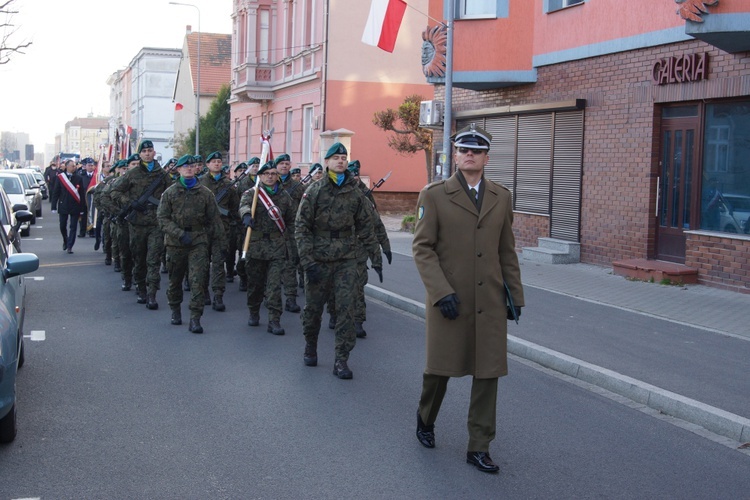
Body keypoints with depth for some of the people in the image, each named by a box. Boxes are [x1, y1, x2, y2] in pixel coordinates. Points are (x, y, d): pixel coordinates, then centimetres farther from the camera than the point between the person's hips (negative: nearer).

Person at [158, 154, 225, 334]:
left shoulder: (205, 193, 5)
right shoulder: (170, 193, 3)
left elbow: (214, 220, 8)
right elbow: (162, 218, -2)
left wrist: (221, 242, 6)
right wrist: (180, 234, -14)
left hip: (199, 240, -1)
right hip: (175, 243, 1)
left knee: (198, 280, -10)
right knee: (175, 279, 14)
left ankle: (195, 318, -9)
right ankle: (175, 310, 36)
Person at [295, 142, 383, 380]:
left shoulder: (355, 193, 6)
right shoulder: (314, 191, -2)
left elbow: (366, 228, 11)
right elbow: (301, 227, -4)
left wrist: (376, 258, 9)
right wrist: (308, 261, -12)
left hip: (346, 261, 1)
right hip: (318, 260, -1)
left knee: (345, 309, -5)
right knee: (313, 307, 10)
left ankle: (341, 360, 0)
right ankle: (310, 347, 34)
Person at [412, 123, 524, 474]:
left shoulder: (501, 197, 9)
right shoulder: (434, 195, -3)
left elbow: (506, 251, 13)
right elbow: (422, 248, -7)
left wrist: (515, 294, 10)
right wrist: (441, 292, -15)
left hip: (490, 303, 3)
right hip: (448, 300, -3)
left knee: (488, 373, 4)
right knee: (439, 368, 9)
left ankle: (479, 447, 15)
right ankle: (426, 420, 38)